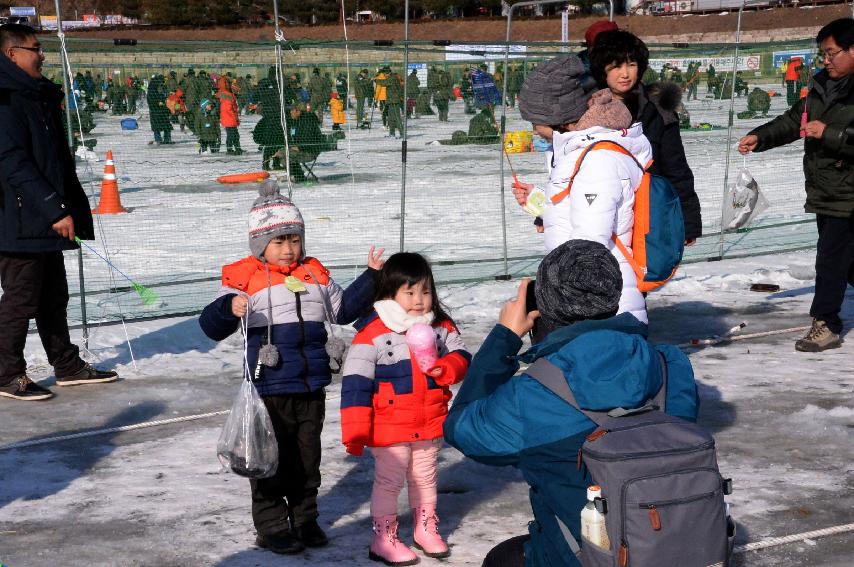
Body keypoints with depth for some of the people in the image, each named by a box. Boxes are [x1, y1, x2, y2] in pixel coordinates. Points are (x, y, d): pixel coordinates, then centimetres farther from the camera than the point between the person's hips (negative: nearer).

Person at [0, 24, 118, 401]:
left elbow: (60, 159, 19)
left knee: (53, 296, 16)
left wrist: (77, 210, 19)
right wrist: (55, 210, -23)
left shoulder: (40, 96, 15)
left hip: (47, 222, 10)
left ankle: (67, 366, 27)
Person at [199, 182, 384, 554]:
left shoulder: (315, 275, 10)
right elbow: (211, 326, -13)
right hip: (270, 391, -5)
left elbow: (342, 309, 23)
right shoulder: (245, 278, -8)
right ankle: (272, 527, 16)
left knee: (307, 457, 15)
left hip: (311, 389, 5)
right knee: (272, 460, 4)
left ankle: (304, 518, 29)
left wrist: (370, 277, 14)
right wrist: (228, 308, -35)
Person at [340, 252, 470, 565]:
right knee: (389, 481, 5)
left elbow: (461, 357, 3)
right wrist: (355, 430, -19)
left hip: (430, 424, 5)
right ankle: (384, 538, 17)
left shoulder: (441, 326, 1)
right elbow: (356, 382, -17)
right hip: (389, 427, -5)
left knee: (425, 477, 21)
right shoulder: (372, 332, -17)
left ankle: (426, 528, 37)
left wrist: (446, 368, -22)